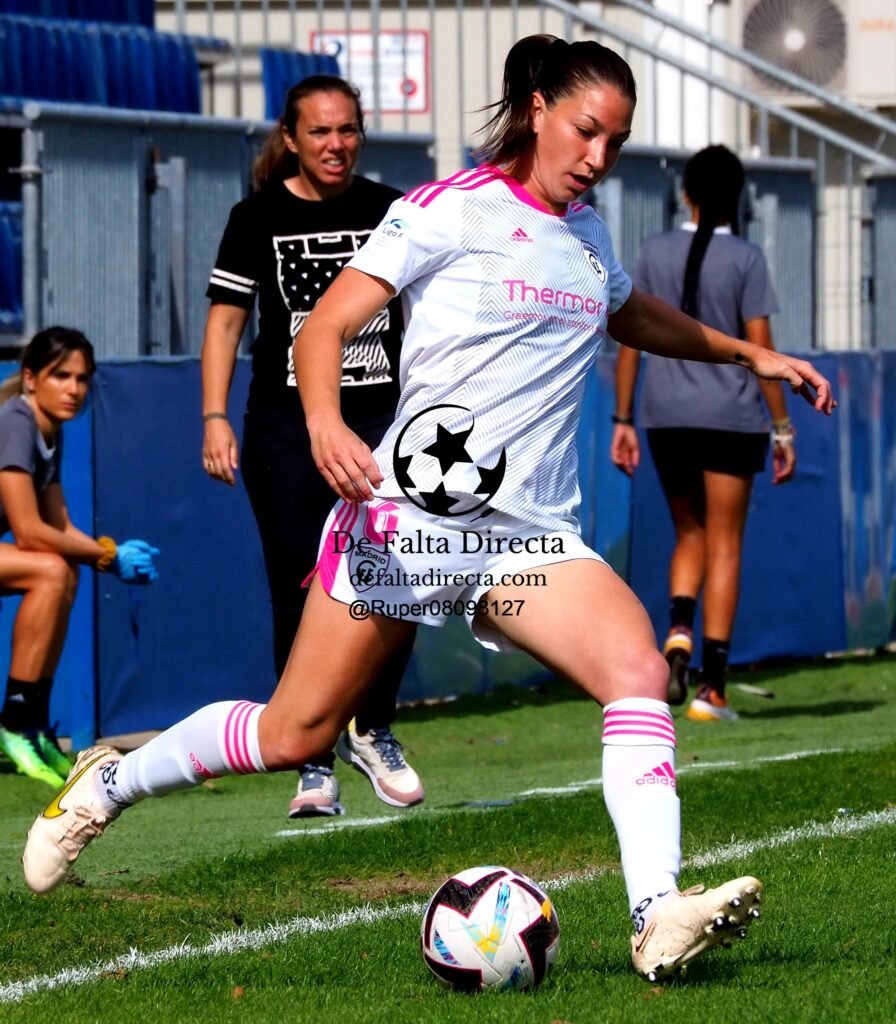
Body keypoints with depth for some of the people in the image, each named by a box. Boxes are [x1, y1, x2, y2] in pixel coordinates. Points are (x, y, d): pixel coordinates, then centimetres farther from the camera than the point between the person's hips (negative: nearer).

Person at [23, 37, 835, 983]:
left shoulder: (585, 233, 15)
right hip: (411, 511, -5)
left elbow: (631, 316, 40)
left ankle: (658, 920, -30)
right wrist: (324, 422, -30)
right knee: (293, 735, 1)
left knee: (639, 670, -23)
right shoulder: (451, 210, -6)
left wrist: (746, 352, 36)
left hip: (530, 539, 5)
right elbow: (326, 322, -12)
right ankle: (107, 783, 26)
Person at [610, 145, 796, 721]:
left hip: (667, 417, 3)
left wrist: (623, 421, 9)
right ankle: (711, 689, 0)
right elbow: (760, 350, -8)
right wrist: (783, 429, -2)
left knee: (690, 535, 18)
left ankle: (679, 631, -12)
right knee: (724, 547, 4)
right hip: (731, 416, -3)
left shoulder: (656, 254, 2)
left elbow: (630, 342, 2)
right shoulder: (745, 258, -6)